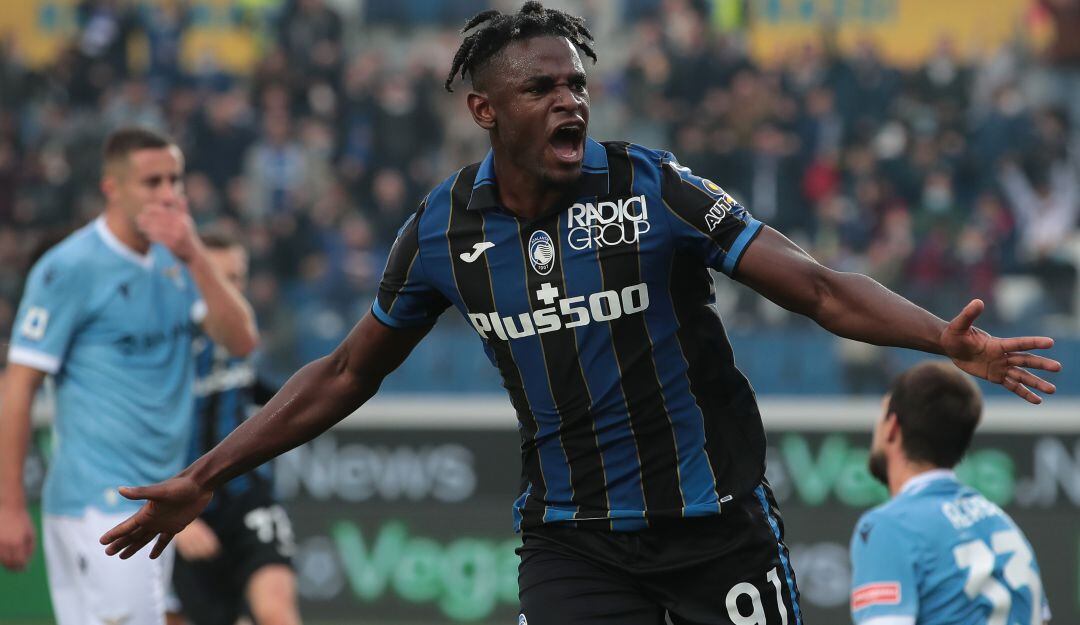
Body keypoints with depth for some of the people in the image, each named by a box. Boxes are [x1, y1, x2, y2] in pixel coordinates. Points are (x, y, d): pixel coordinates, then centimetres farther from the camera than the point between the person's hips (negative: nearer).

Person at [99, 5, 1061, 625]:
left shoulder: (650, 189, -11)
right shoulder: (446, 228, -1)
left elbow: (817, 287, -15)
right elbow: (347, 374, 11)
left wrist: (948, 339, -31)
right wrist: (203, 481, 11)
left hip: (717, 525, -2)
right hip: (572, 537, 2)